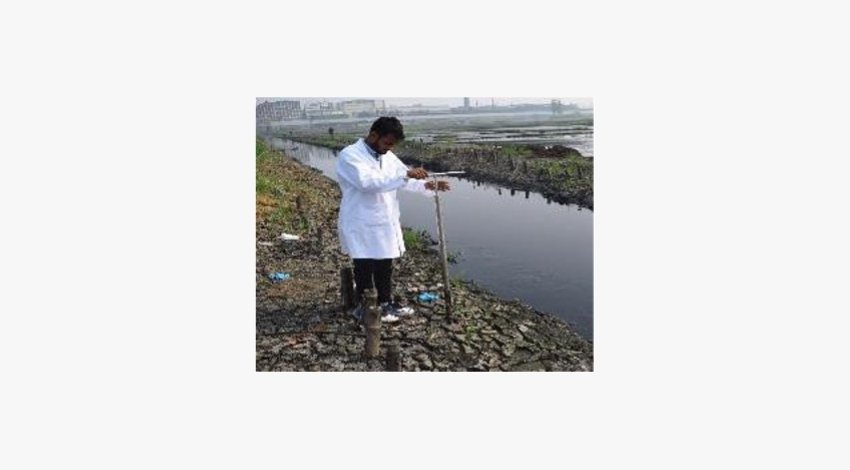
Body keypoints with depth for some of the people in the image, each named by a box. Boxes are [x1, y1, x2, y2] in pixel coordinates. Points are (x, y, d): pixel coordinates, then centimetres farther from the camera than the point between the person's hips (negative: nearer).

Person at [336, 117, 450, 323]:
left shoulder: (388, 157, 7)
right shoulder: (349, 155, -17)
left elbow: (406, 180, 13)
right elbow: (367, 182, -32)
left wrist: (428, 186, -7)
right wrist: (405, 174, -34)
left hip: (385, 224, 7)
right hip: (361, 226, -7)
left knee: (385, 268, 19)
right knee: (365, 270, 5)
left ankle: (385, 303, 35)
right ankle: (363, 309, 22)